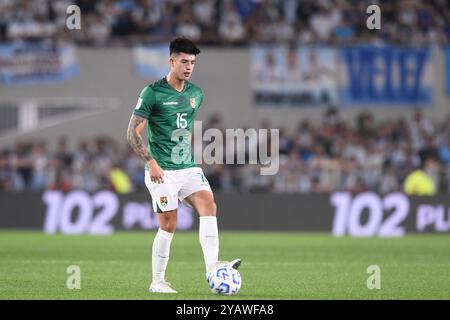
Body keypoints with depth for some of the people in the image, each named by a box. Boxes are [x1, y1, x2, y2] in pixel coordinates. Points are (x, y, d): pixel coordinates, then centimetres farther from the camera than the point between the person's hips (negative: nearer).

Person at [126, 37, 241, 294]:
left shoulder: (196, 94, 11)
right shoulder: (153, 93, -9)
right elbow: (133, 133, -10)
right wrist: (151, 162, -19)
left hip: (189, 168, 5)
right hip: (162, 171, -5)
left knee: (209, 205, -18)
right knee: (169, 224, -5)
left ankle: (212, 266, -27)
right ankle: (158, 282, 8)